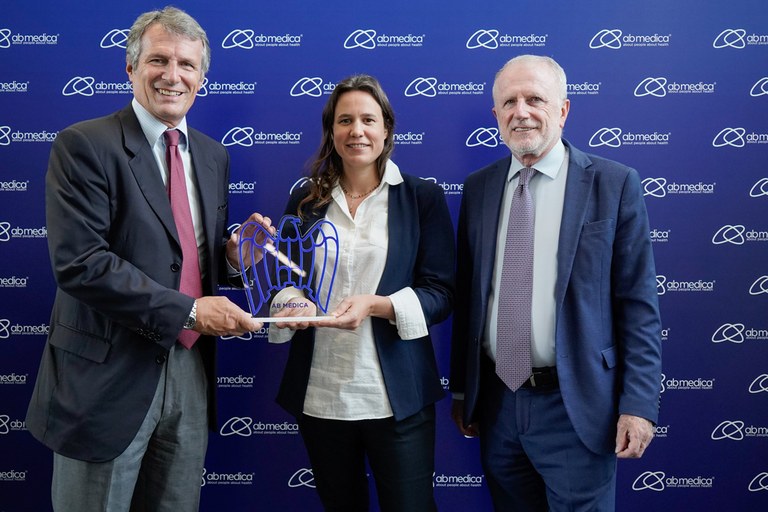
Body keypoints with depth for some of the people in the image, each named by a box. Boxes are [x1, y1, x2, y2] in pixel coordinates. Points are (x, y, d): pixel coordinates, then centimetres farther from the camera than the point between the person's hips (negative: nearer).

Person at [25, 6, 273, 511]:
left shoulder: (213, 155, 10)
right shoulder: (84, 145, -10)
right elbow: (78, 261, -20)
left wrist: (234, 252, -7)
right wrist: (188, 310, -21)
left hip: (190, 372, 6)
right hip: (109, 378, -5)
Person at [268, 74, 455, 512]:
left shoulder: (422, 197, -1)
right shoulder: (307, 201, 8)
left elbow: (441, 294, -5)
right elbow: (285, 277, 11)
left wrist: (378, 304, -21)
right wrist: (293, 301, -12)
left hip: (395, 396, -3)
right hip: (318, 394, 3)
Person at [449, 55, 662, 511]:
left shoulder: (614, 184, -5)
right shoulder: (479, 187, 6)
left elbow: (638, 303, -6)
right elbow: (467, 294, 9)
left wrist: (639, 403, -11)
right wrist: (462, 388, 11)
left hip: (575, 407, -3)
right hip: (497, 402, 4)